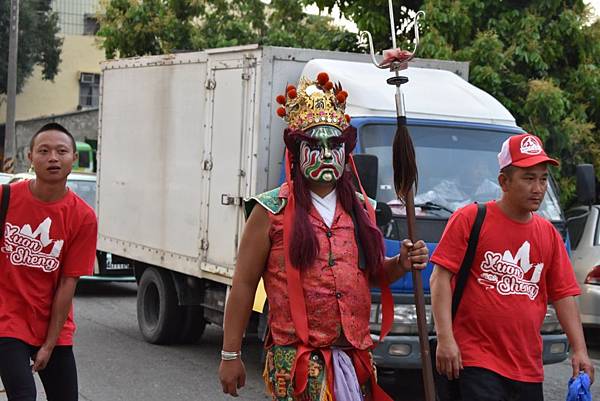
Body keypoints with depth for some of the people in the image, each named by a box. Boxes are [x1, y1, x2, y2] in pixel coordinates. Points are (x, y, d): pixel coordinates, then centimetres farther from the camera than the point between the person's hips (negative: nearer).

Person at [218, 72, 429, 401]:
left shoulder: (361, 209, 12)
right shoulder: (272, 210, -3)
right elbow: (243, 285, -2)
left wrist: (400, 265, 1)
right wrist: (230, 355, -4)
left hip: (355, 360, 5)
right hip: (295, 361, -4)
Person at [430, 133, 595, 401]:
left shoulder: (549, 235, 12)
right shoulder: (470, 219, -2)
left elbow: (563, 295, 12)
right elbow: (441, 278, -6)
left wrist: (579, 350, 3)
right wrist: (445, 338, -15)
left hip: (528, 368, 5)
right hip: (476, 359, -5)